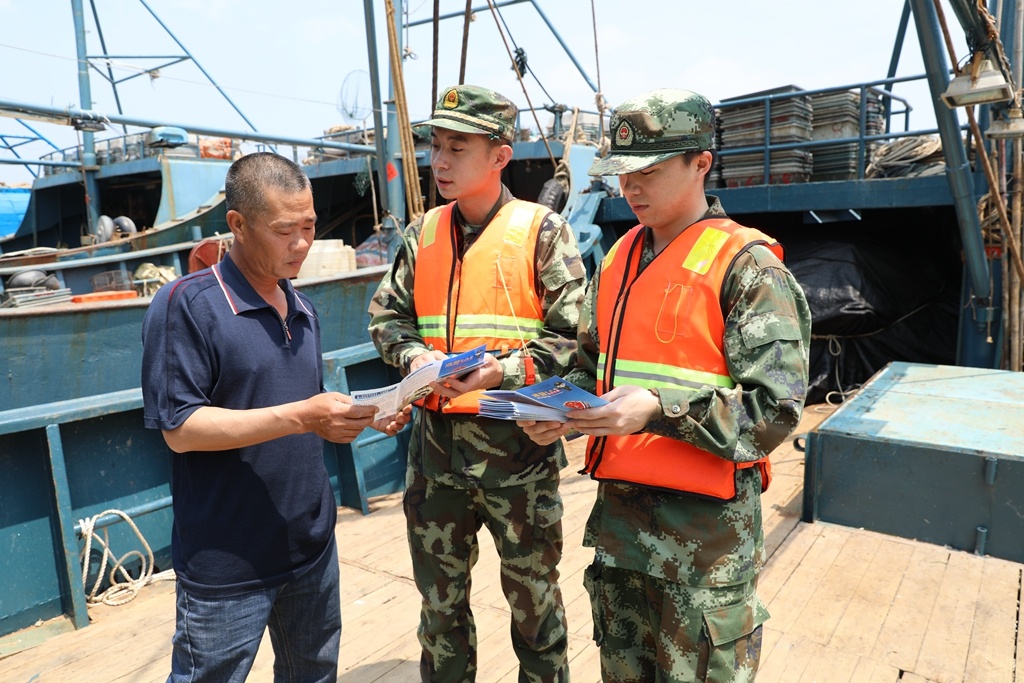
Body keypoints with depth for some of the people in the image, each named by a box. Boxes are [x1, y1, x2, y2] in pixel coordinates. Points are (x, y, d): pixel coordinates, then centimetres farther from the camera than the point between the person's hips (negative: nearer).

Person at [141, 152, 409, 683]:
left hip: (312, 549, 7)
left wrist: (364, 418, -4)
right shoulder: (186, 304, -13)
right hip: (228, 566, -6)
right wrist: (299, 417, -27)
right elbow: (180, 428, -19)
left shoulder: (301, 310, 10)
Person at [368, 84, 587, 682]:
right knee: (440, 592, 20)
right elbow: (387, 316, 12)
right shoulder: (423, 234, 9)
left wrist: (498, 372, -22)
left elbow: (572, 336, -10)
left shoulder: (542, 230, -5)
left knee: (533, 592, 15)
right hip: (436, 442, 5)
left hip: (516, 442, -4)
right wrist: (416, 355, -9)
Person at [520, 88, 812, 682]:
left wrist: (660, 409, -26)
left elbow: (774, 409, -15)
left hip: (705, 526, -6)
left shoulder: (746, 266, -11)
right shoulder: (619, 259, 10)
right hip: (619, 510, 7)